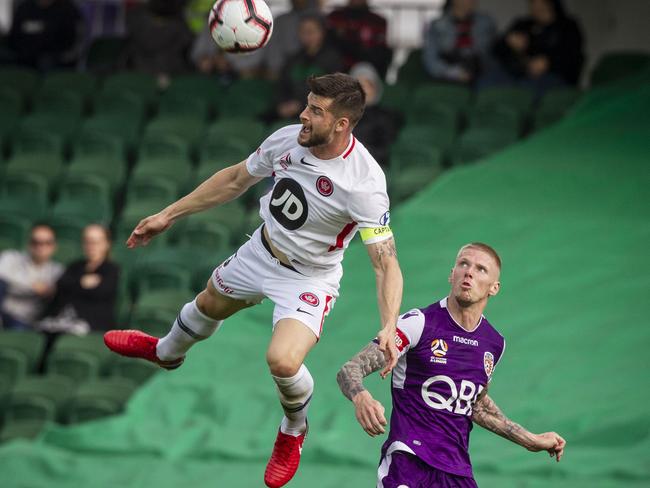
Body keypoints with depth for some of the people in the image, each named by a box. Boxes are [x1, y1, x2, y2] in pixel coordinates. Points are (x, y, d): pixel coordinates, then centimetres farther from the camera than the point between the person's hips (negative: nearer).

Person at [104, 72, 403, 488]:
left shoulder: (364, 184, -35)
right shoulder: (289, 139, -18)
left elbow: (387, 263, -34)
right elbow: (236, 179, 0)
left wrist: (389, 327, -49)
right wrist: (169, 215, 5)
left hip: (309, 278, -6)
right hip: (263, 251, 6)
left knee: (283, 361, -27)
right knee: (208, 306, 29)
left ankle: (294, 431, 11)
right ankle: (166, 353, 67)